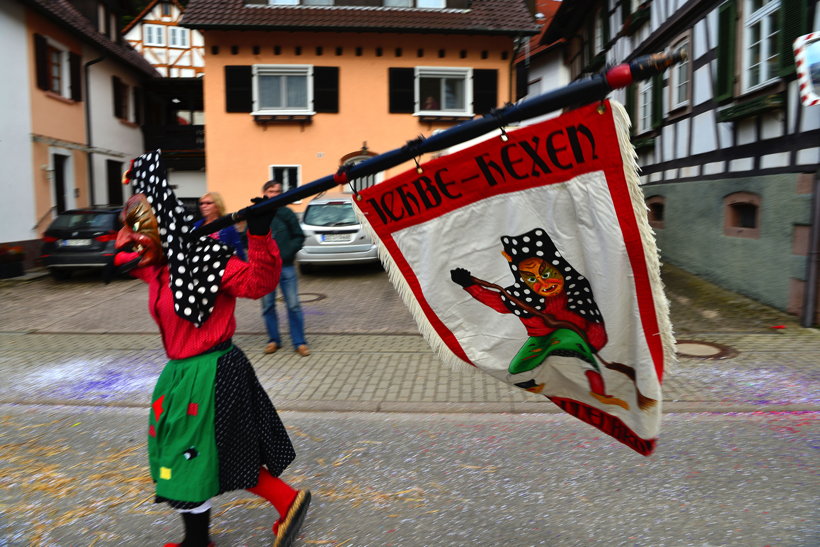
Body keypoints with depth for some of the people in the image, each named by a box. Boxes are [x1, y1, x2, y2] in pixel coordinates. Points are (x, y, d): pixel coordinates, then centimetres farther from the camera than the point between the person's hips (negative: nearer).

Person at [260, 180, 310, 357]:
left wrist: (287, 253, -9)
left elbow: (299, 236, 3)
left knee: (293, 305, -1)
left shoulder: (286, 213, 0)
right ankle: (274, 340, 23)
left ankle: (299, 342, 8)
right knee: (267, 306, 9)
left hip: (286, 267, -1)